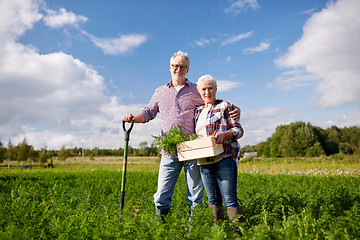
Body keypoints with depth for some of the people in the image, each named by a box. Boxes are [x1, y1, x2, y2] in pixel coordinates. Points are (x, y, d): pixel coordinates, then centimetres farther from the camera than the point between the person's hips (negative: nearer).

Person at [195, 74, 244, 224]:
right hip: (204, 162, 6)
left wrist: (224, 134, -20)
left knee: (230, 200, -8)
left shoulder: (224, 106, 4)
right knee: (213, 201, 11)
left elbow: (239, 130, -1)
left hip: (224, 159, -6)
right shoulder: (198, 111, 20)